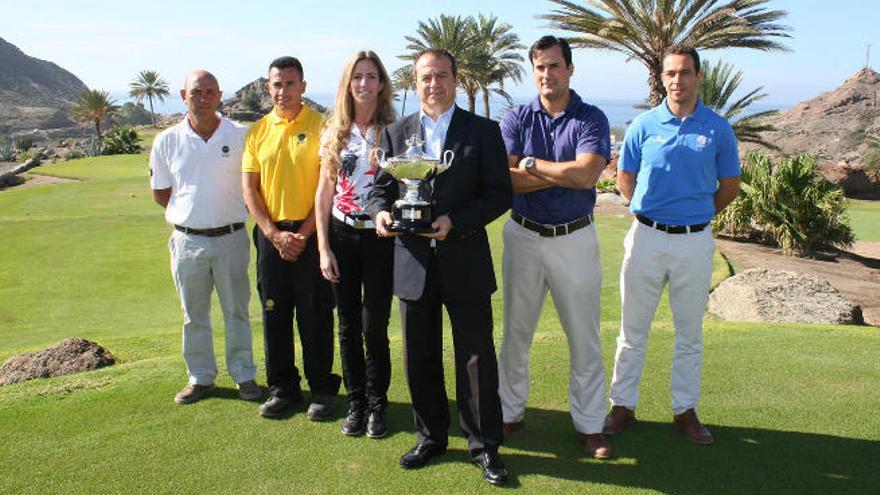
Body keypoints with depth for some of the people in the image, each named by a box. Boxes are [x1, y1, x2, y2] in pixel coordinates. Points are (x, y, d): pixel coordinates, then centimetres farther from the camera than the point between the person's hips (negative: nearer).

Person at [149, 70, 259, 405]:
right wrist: (190, 213, 4)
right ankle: (200, 377, 27)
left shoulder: (240, 136, -4)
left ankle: (244, 375, 23)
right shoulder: (167, 141, 0)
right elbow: (160, 193, 10)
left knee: (236, 312, 9)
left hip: (231, 238, -1)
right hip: (187, 241, 2)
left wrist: (229, 213, 1)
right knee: (194, 315, 13)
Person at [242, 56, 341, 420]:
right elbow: (249, 188, 6)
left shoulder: (320, 126, -3)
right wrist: (274, 233, -5)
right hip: (270, 234, 4)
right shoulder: (258, 131, 8)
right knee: (274, 314, 9)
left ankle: (322, 390, 16)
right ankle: (282, 389, 23)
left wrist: (303, 234, -11)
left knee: (315, 315, 2)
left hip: (310, 233, -3)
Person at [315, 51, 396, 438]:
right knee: (349, 326, 10)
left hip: (380, 236, -2)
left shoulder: (393, 131, -2)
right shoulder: (334, 132, 5)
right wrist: (323, 248, 1)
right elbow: (324, 193, 6)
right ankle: (355, 403, 24)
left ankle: (376, 404, 18)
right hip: (342, 235, 3)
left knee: (375, 326, 0)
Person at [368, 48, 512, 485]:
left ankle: (484, 445, 19)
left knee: (476, 357, 4)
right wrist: (380, 212, -12)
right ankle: (431, 437, 31)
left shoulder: (483, 131, 0)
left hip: (465, 264, -3)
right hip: (413, 264, 3)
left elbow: (500, 194, -4)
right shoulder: (396, 132, 10)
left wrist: (455, 221, -18)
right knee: (420, 358, 13)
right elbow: (381, 187, 12)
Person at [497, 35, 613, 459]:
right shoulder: (517, 119, 2)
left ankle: (589, 425, 18)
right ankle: (510, 412, 27)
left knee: (584, 337, 6)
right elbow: (505, 180, -11)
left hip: (574, 238, -1)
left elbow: (586, 174, -20)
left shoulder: (591, 119, -3)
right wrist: (564, 174, -15)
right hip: (524, 236, 2)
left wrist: (530, 164, -13)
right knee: (516, 331, 11)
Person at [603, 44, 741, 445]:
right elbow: (625, 179, 9)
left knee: (690, 332, 11)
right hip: (647, 237, 0)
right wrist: (654, 212, 10)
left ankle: (685, 409, 24)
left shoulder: (718, 129, 1)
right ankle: (623, 404, 20)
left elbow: (729, 186, 11)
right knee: (633, 328, 7)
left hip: (696, 241, 1)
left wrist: (696, 214, 12)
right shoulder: (644, 125, -1)